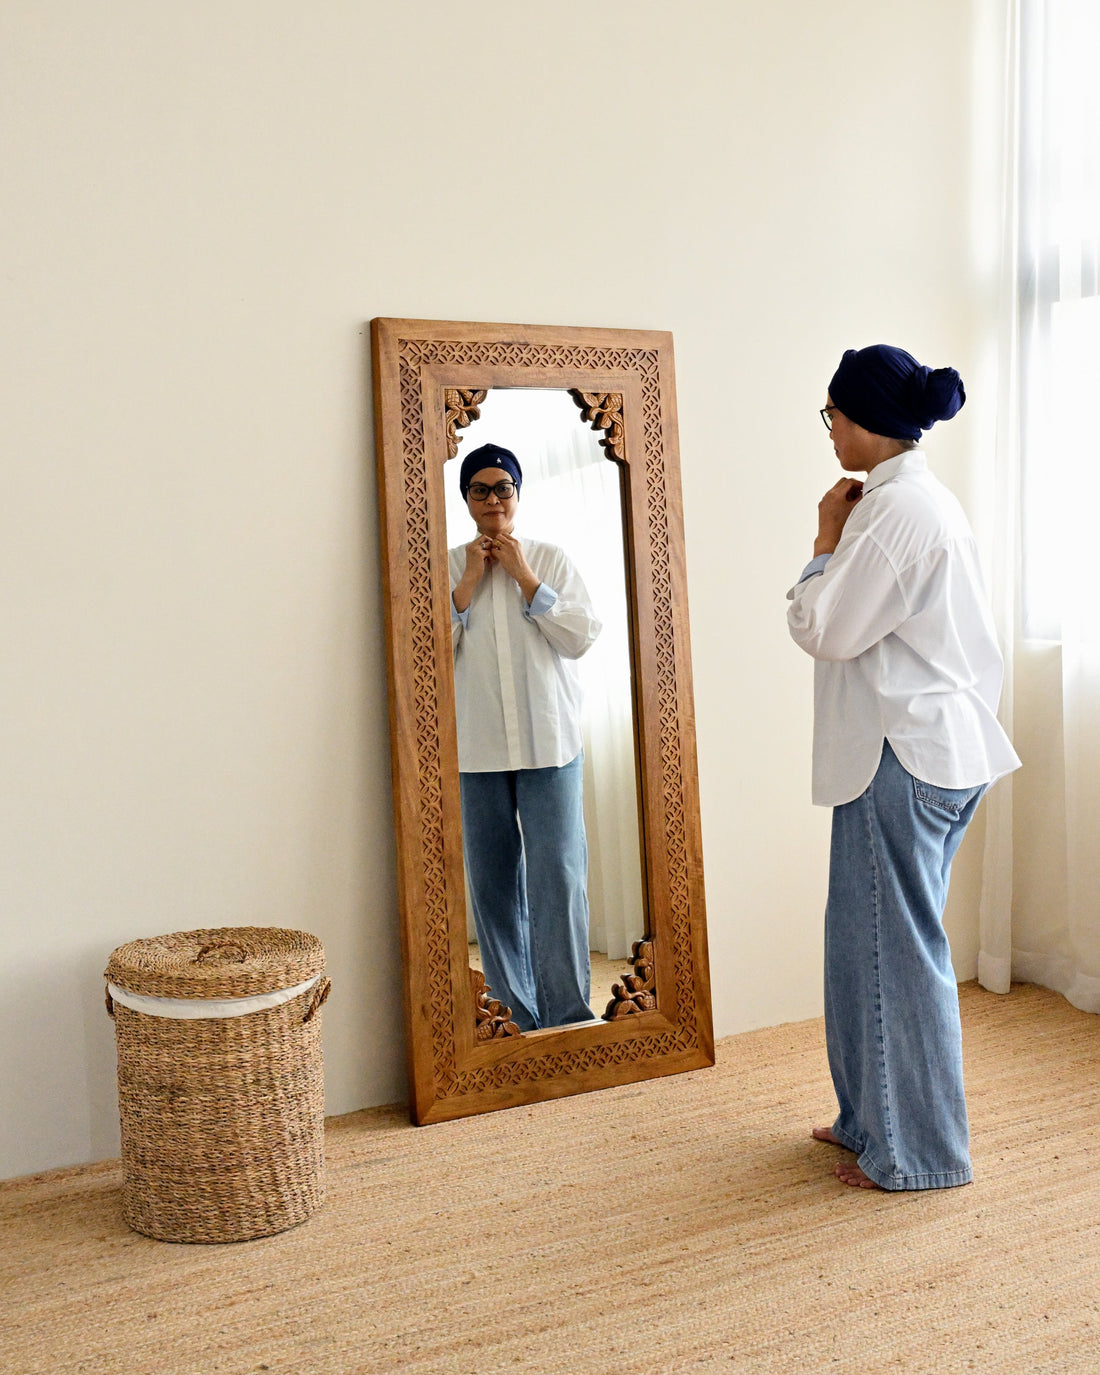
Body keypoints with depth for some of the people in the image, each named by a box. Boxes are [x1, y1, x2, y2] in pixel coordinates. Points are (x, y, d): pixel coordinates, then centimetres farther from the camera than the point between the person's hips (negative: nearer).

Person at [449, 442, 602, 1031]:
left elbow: (580, 638, -4)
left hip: (548, 741, -1)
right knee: (492, 879, 6)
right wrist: (468, 584, -8)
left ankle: (568, 1015, 3)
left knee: (557, 876, -6)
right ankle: (520, 1014, 19)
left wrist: (524, 577, -7)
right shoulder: (448, 567, 6)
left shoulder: (551, 559, 6)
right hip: (477, 746, 1)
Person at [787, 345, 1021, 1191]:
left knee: (898, 947, 1)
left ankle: (919, 1153, 16)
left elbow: (824, 629, -15)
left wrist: (826, 540, -6)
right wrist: (842, 538, 10)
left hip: (908, 756, -11)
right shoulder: (923, 499, 16)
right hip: (924, 746, 11)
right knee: (871, 939, 18)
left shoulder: (898, 508, -17)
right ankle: (874, 1119, 32)